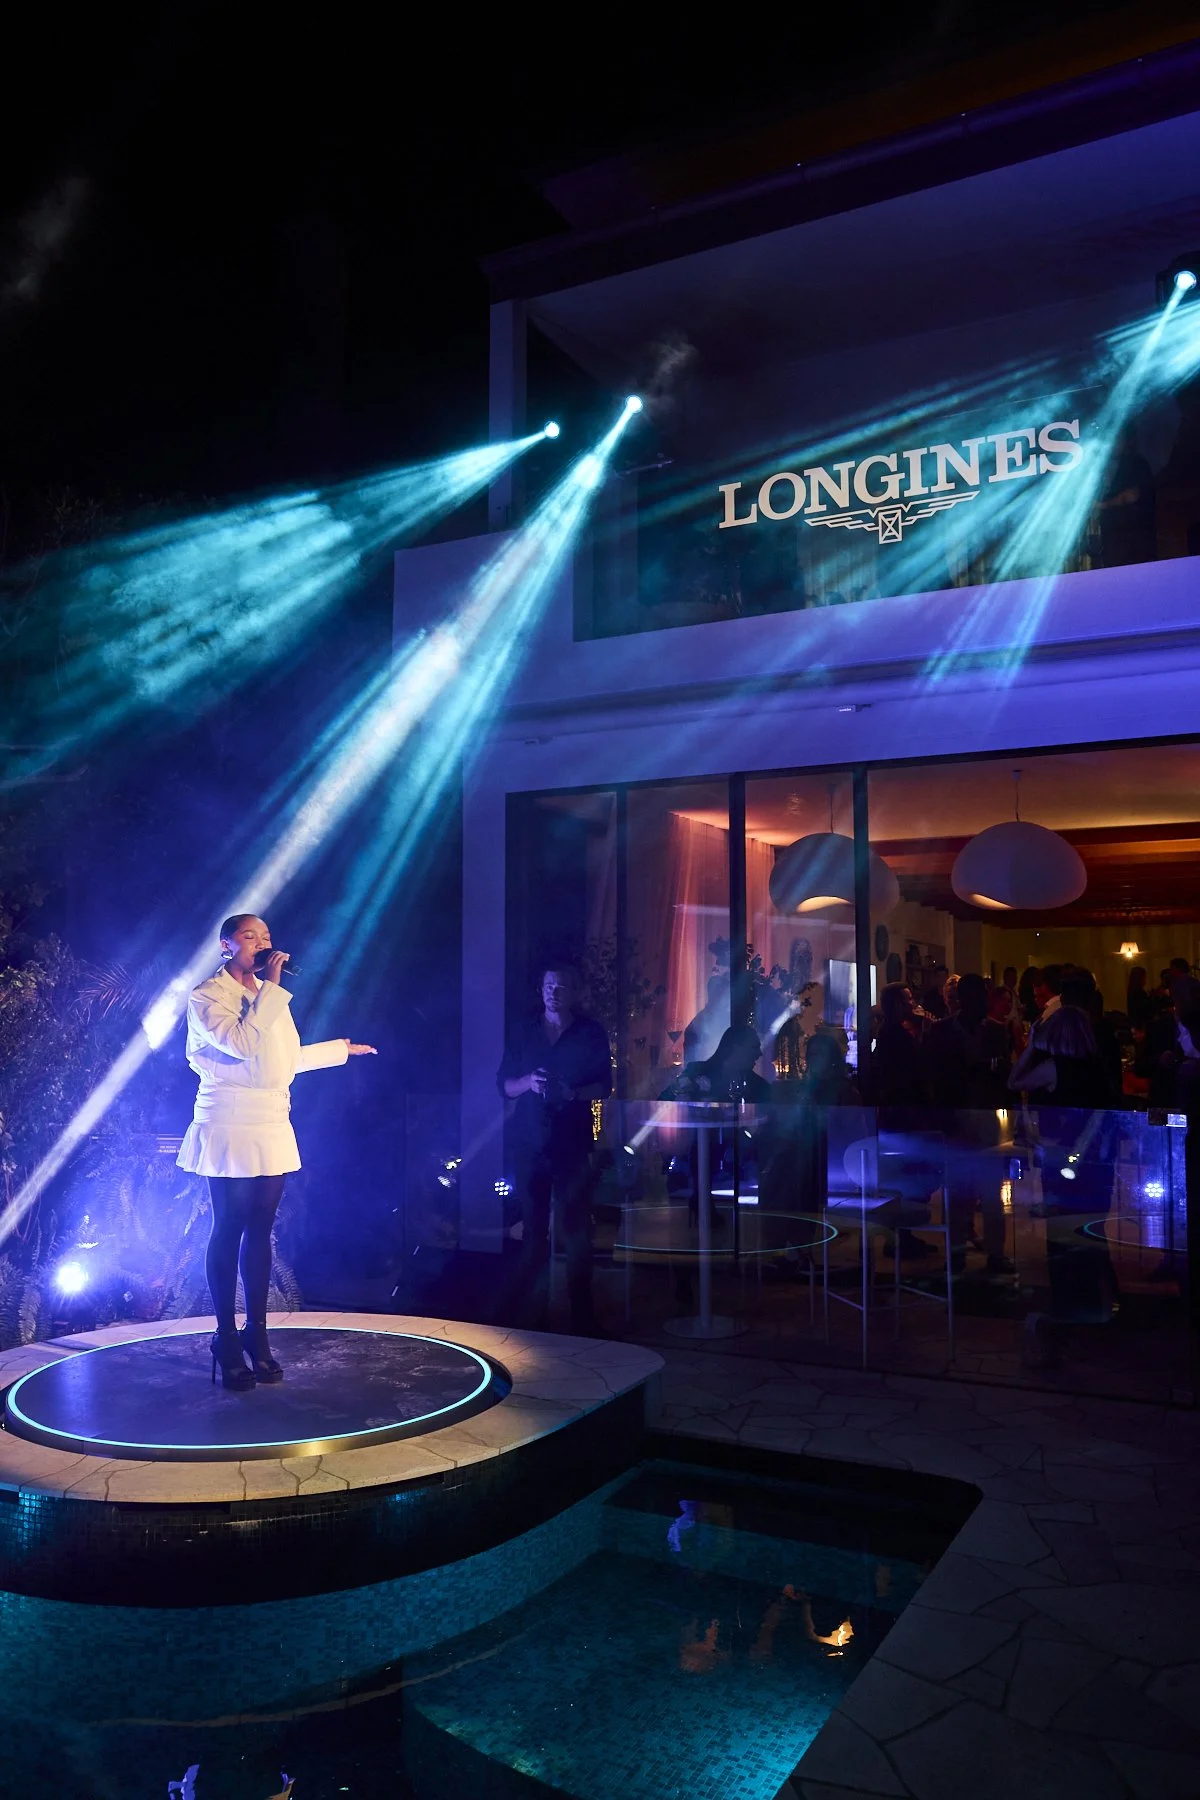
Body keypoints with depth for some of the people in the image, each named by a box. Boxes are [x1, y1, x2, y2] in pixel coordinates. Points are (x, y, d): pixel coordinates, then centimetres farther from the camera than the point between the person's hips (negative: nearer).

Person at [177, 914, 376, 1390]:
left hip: (274, 1130, 6)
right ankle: (227, 1338, 10)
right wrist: (272, 988, -18)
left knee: (260, 1231, 8)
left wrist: (341, 1047, 32)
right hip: (230, 1130, -6)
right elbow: (243, 1043, -23)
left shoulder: (270, 996, 15)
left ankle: (257, 1333, 15)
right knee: (229, 1233, 0)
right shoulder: (207, 997, -7)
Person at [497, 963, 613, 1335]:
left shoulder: (592, 1034, 5)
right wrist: (528, 1082, -11)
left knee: (577, 1230, -4)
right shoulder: (525, 1034, 11)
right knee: (533, 1228, 3)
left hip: (572, 1144, -2)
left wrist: (573, 1093, -17)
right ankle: (532, 1314, 9)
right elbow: (504, 1085, 9)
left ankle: (582, 1314, 4)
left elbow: (604, 1086, 2)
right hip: (529, 1144, 2)